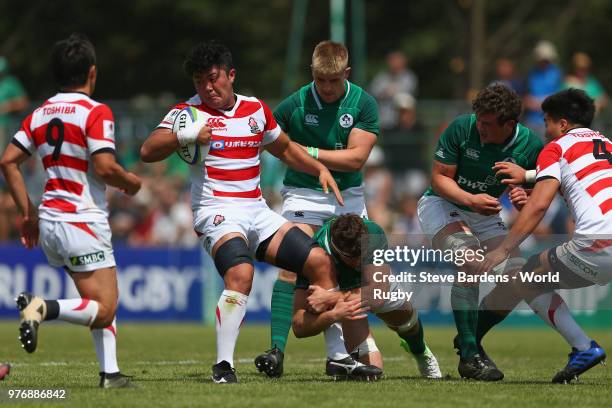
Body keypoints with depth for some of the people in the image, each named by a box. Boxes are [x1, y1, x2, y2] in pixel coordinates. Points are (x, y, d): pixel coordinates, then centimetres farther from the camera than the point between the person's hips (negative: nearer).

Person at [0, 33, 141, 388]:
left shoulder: (40, 115, 9)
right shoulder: (96, 113, -11)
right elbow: (105, 167, -20)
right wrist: (130, 181, 1)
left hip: (49, 223, 8)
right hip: (83, 223, -8)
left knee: (104, 301, 18)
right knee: (103, 311, -6)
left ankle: (110, 372, 7)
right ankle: (43, 308, -28)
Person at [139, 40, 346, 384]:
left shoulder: (257, 110, 14)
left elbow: (285, 149, 29)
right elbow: (148, 152, -11)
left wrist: (320, 169, 15)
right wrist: (185, 135, -26)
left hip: (257, 211, 6)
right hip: (217, 212, -6)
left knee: (319, 262, -4)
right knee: (241, 273, -33)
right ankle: (224, 366, -29)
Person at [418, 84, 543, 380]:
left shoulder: (531, 146, -15)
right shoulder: (461, 129, -22)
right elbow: (439, 178, -15)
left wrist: (525, 201, -32)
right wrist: (470, 200, -33)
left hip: (485, 215, 4)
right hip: (441, 204, -4)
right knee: (470, 262, -30)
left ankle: (470, 336, 11)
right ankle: (469, 355, -24)